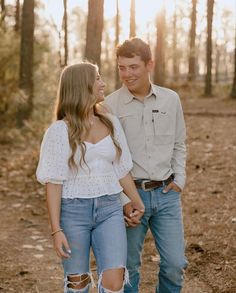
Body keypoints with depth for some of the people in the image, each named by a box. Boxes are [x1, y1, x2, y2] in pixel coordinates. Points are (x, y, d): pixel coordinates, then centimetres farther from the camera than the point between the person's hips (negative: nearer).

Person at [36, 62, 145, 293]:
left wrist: (139, 204, 21)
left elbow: (121, 170, 13)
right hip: (73, 211, -3)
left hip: (109, 209, 3)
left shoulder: (110, 123, 4)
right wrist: (56, 230, -13)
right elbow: (53, 183, -9)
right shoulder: (59, 131, -8)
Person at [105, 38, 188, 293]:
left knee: (175, 264, 4)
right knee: (128, 267, 7)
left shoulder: (171, 99, 4)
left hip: (166, 194, 3)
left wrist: (179, 180, 3)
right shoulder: (110, 105, -6)